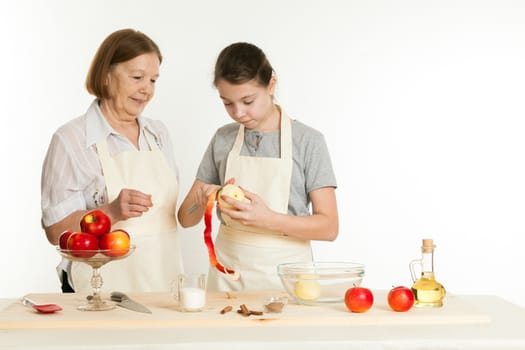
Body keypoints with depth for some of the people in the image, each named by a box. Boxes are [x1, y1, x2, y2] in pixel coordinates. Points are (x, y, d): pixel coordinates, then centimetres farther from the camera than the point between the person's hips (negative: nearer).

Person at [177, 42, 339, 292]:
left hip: (285, 273, -3)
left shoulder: (308, 141, -6)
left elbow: (329, 227, -10)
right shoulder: (222, 140, 4)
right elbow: (186, 219, 9)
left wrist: (266, 218, -24)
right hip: (228, 274, 3)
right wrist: (202, 198, -14)